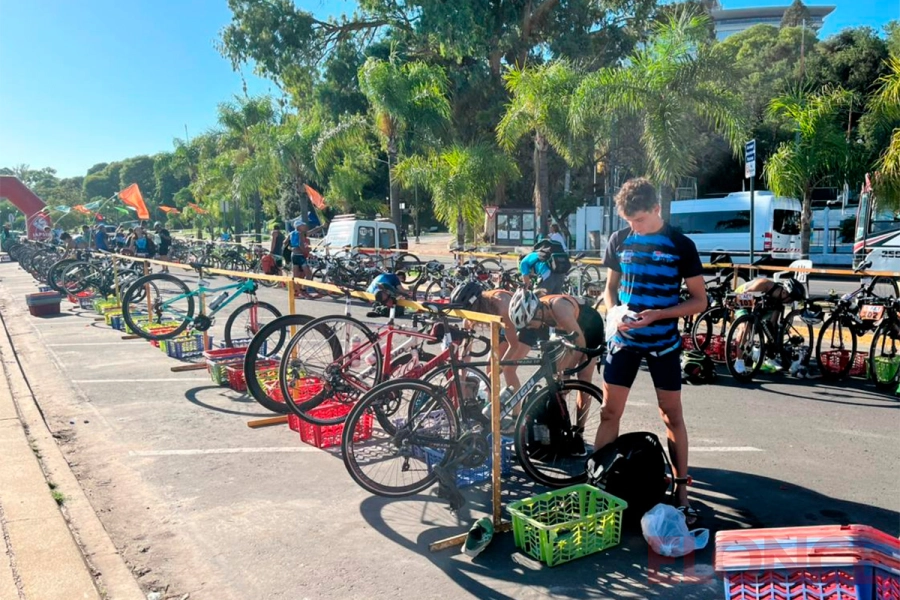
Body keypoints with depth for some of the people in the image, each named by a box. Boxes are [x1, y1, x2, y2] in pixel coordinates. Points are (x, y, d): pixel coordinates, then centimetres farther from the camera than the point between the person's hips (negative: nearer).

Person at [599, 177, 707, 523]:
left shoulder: (680, 245, -8)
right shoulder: (619, 240, 1)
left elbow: (699, 301, -5)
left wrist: (657, 314, -20)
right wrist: (613, 313, -11)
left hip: (663, 342, -2)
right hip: (624, 340, 2)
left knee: (672, 415, 6)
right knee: (609, 412, 4)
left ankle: (681, 490, 17)